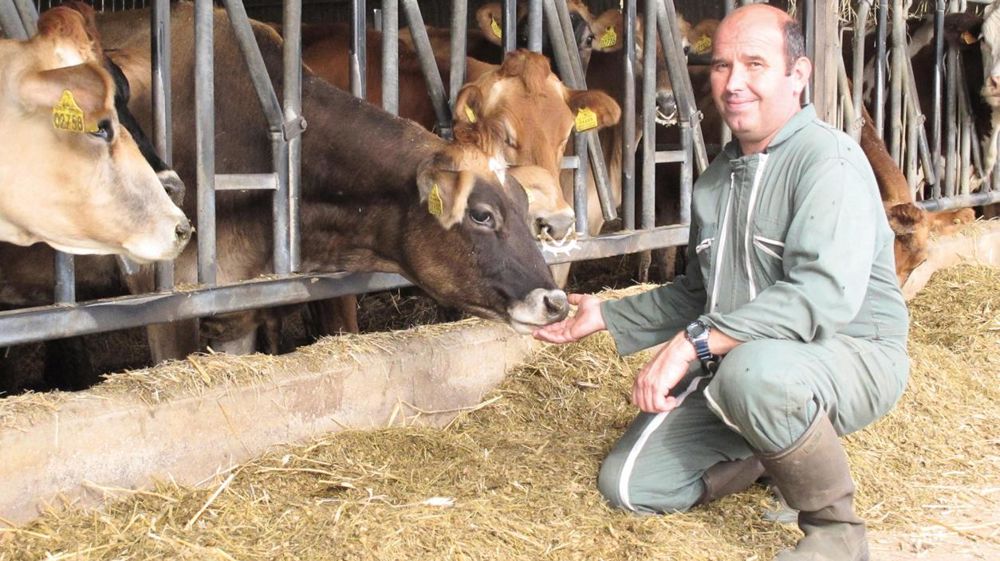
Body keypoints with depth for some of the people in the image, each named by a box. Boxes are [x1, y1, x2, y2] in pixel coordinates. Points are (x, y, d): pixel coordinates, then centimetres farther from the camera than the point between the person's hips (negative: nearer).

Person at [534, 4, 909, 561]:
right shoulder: (718, 178, 12)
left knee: (753, 371, -41)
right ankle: (784, 453, 16)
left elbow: (825, 294, -32)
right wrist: (607, 316, 16)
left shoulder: (828, 158, -16)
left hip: (849, 357, -8)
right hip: (733, 363, 8)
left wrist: (693, 344, -35)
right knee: (628, 483, -3)